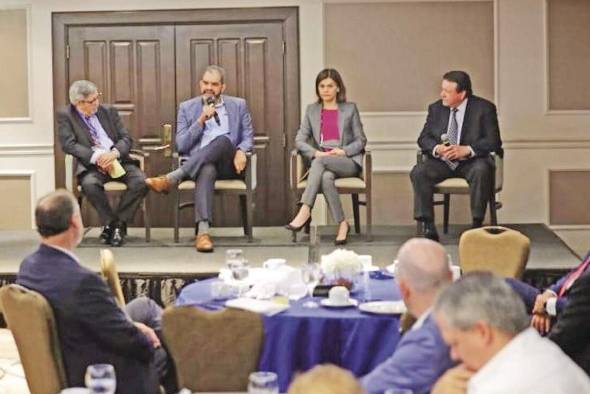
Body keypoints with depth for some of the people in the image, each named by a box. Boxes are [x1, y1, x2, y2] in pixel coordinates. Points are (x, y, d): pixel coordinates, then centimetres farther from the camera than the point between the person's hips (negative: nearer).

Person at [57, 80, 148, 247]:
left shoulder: (108, 111, 12)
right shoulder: (65, 116, 3)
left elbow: (126, 138, 8)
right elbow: (69, 144, -9)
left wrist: (114, 153, -15)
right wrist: (96, 157, -22)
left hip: (118, 160, 3)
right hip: (91, 164, -3)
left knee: (141, 181, -25)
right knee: (89, 184, -36)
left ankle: (119, 223, -10)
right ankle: (111, 222, -14)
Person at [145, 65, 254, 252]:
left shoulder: (238, 105, 13)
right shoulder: (187, 108, 11)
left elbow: (248, 137, 11)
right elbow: (181, 146, 3)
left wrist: (241, 151, -13)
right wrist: (201, 120, -9)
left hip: (228, 165, 1)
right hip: (198, 165, -1)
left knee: (223, 139, -34)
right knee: (207, 170, -39)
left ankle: (171, 179, -37)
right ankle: (203, 231, -54)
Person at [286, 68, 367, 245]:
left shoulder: (350, 109, 12)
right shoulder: (312, 110, 17)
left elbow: (361, 140, 10)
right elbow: (299, 140, 9)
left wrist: (343, 151, -10)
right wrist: (315, 152, -11)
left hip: (348, 162, -1)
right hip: (320, 160, 2)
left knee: (321, 162, -35)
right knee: (326, 177, -37)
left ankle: (304, 212, -40)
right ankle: (342, 224, -33)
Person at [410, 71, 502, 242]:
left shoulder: (484, 108, -3)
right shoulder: (436, 108, 9)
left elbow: (493, 141, -10)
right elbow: (423, 138, 7)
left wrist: (466, 150, -25)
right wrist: (436, 148, -17)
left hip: (471, 162, -3)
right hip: (442, 161, 3)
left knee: (481, 170, -37)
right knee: (418, 172, -25)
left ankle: (477, 225, -27)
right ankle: (427, 228, -24)